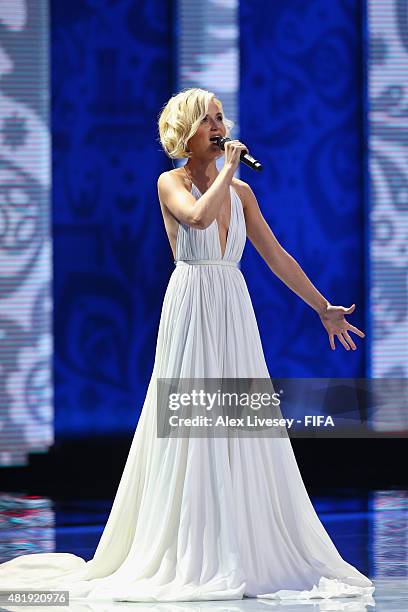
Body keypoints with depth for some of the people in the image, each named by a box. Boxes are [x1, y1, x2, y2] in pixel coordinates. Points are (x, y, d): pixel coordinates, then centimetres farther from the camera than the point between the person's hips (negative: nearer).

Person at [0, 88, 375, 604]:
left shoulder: (240, 191, 12)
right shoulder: (171, 183, -2)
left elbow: (276, 256, 15)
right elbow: (199, 217, -25)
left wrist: (323, 307, 15)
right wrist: (227, 170, -13)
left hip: (234, 311, 5)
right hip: (190, 309, -5)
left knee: (244, 434, 3)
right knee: (190, 434, -5)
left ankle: (247, 554, 7)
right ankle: (193, 558, -1)